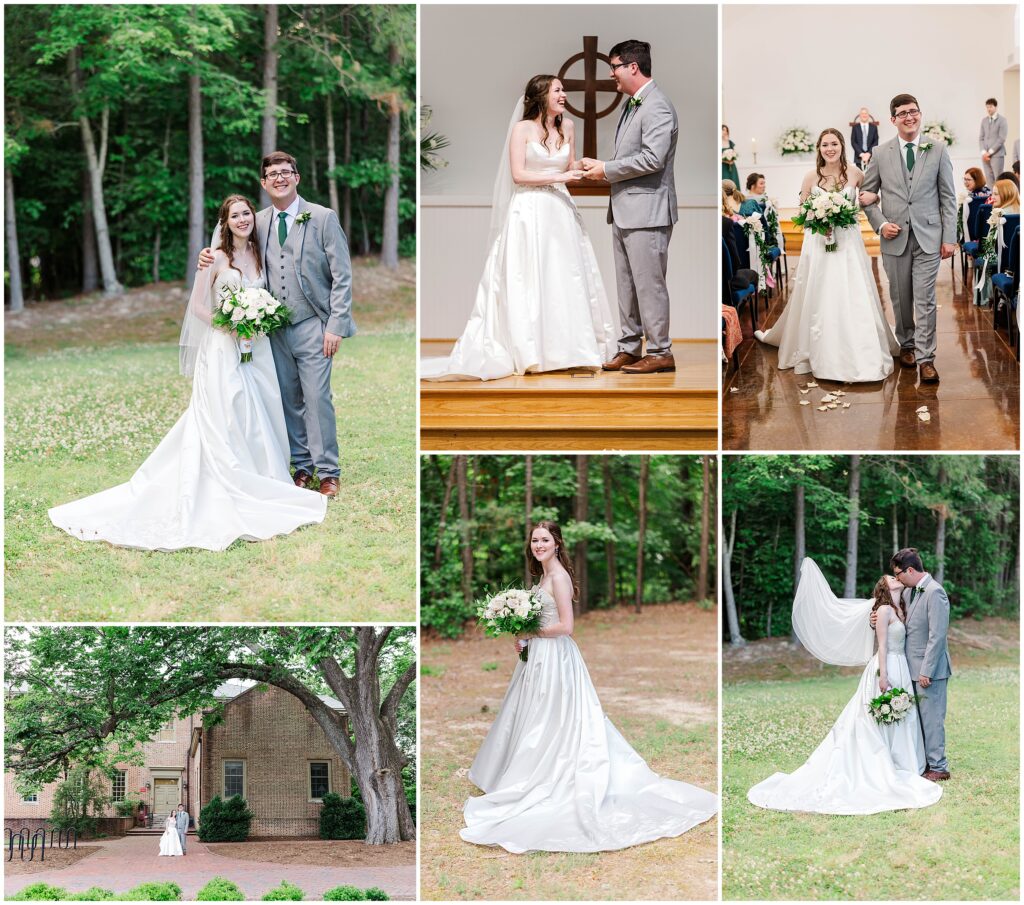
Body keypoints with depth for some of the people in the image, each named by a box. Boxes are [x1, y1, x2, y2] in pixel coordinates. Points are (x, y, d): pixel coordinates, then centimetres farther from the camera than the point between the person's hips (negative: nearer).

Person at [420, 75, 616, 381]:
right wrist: (557, 176, -14)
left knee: (565, 280, 2)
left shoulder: (567, 126, 11)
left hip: (560, 210, 5)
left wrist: (584, 170, -4)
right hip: (530, 212, -5)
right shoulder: (522, 129, -3)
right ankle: (530, 353, 1)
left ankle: (566, 349, 7)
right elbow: (518, 174, -9)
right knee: (529, 282, -3)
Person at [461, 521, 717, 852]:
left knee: (548, 723, -1)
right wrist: (525, 638, 3)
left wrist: (530, 634, -13)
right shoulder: (545, 574, 12)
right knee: (535, 721, 15)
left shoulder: (558, 576, -18)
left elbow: (565, 626, -22)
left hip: (553, 657, -10)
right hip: (540, 655, 10)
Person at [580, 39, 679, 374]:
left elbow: (652, 159, -22)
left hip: (646, 212, -10)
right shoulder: (632, 105, 17)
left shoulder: (657, 106, -13)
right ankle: (629, 348, 19)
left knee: (648, 284, -4)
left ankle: (660, 352, 2)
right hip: (624, 211, 10)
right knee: (626, 285, 12)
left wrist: (607, 170, -14)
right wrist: (601, 166, 6)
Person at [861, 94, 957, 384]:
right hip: (895, 237, 1)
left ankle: (925, 358, -3)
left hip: (928, 237, -1)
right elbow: (868, 195, 9)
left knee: (925, 299, -5)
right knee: (900, 298, 10)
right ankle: (906, 344, 28)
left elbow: (948, 196, 2)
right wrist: (880, 224, -6)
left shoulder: (938, 150, 2)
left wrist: (949, 237, -3)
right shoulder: (881, 153, 4)